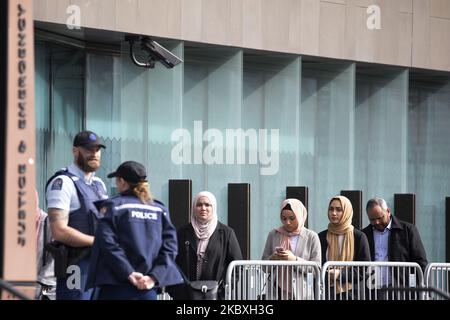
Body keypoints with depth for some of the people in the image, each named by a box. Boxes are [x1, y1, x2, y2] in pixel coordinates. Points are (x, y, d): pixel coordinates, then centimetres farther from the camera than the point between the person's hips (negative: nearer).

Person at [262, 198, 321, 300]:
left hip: (301, 294, -2)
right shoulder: (273, 234, 9)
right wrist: (272, 258, -10)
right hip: (277, 291, 2)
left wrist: (295, 259, -15)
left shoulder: (311, 237, 2)